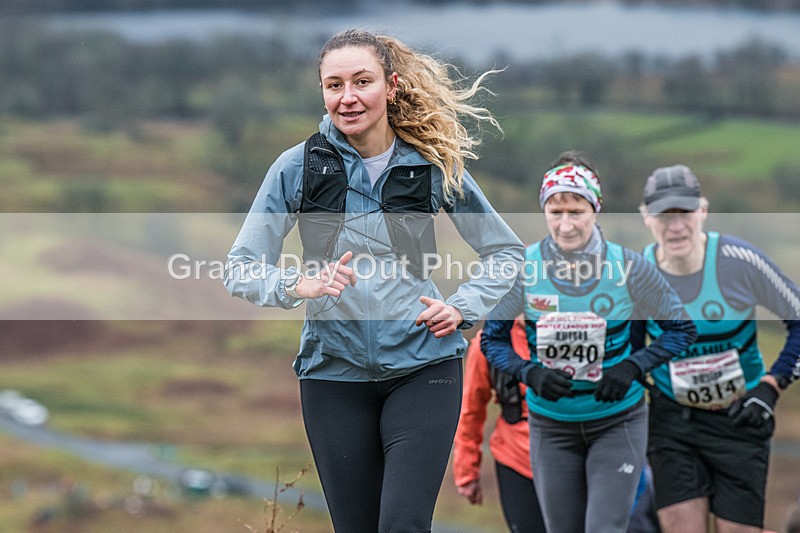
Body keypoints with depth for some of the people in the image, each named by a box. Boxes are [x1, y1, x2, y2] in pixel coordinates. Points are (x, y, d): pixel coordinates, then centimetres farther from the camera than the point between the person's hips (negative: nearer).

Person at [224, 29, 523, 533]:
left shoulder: (434, 165, 1)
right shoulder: (298, 167, -1)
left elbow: (507, 252, 12)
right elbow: (242, 269, -3)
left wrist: (463, 307, -4)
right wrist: (300, 284, -22)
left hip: (422, 365, -1)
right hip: (334, 372, 1)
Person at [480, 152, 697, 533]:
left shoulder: (627, 266, -12)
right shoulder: (523, 266, -9)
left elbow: (682, 329, -1)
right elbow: (492, 340, 0)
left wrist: (632, 367, -17)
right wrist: (530, 374, -19)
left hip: (617, 423, -2)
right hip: (551, 426, 2)